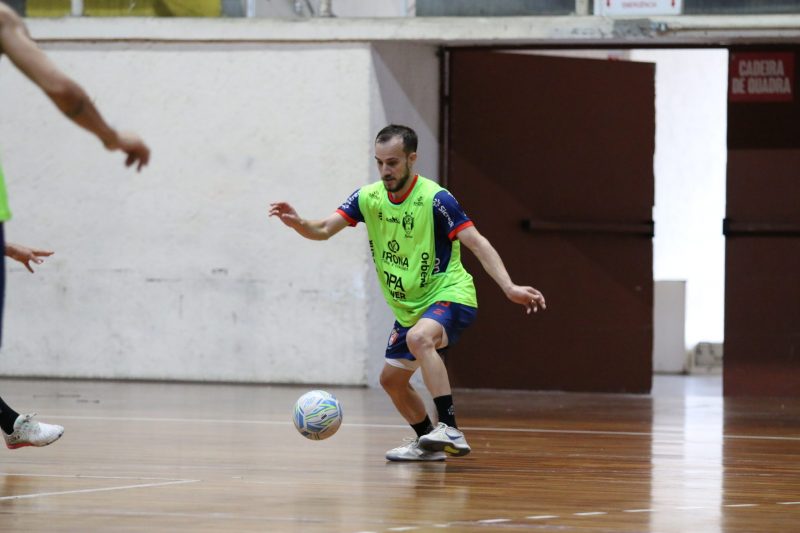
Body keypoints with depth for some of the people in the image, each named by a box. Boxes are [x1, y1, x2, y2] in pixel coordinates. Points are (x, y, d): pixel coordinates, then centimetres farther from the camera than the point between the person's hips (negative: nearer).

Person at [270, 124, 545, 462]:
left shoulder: (434, 199, -19)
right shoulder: (368, 198, -1)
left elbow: (478, 244, -22)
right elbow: (323, 230, -4)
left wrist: (509, 287, -34)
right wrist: (297, 223, -28)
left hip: (449, 295, -8)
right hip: (408, 307, 8)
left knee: (419, 338, -36)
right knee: (392, 379, 12)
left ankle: (451, 431, -40)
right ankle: (428, 443, 34)